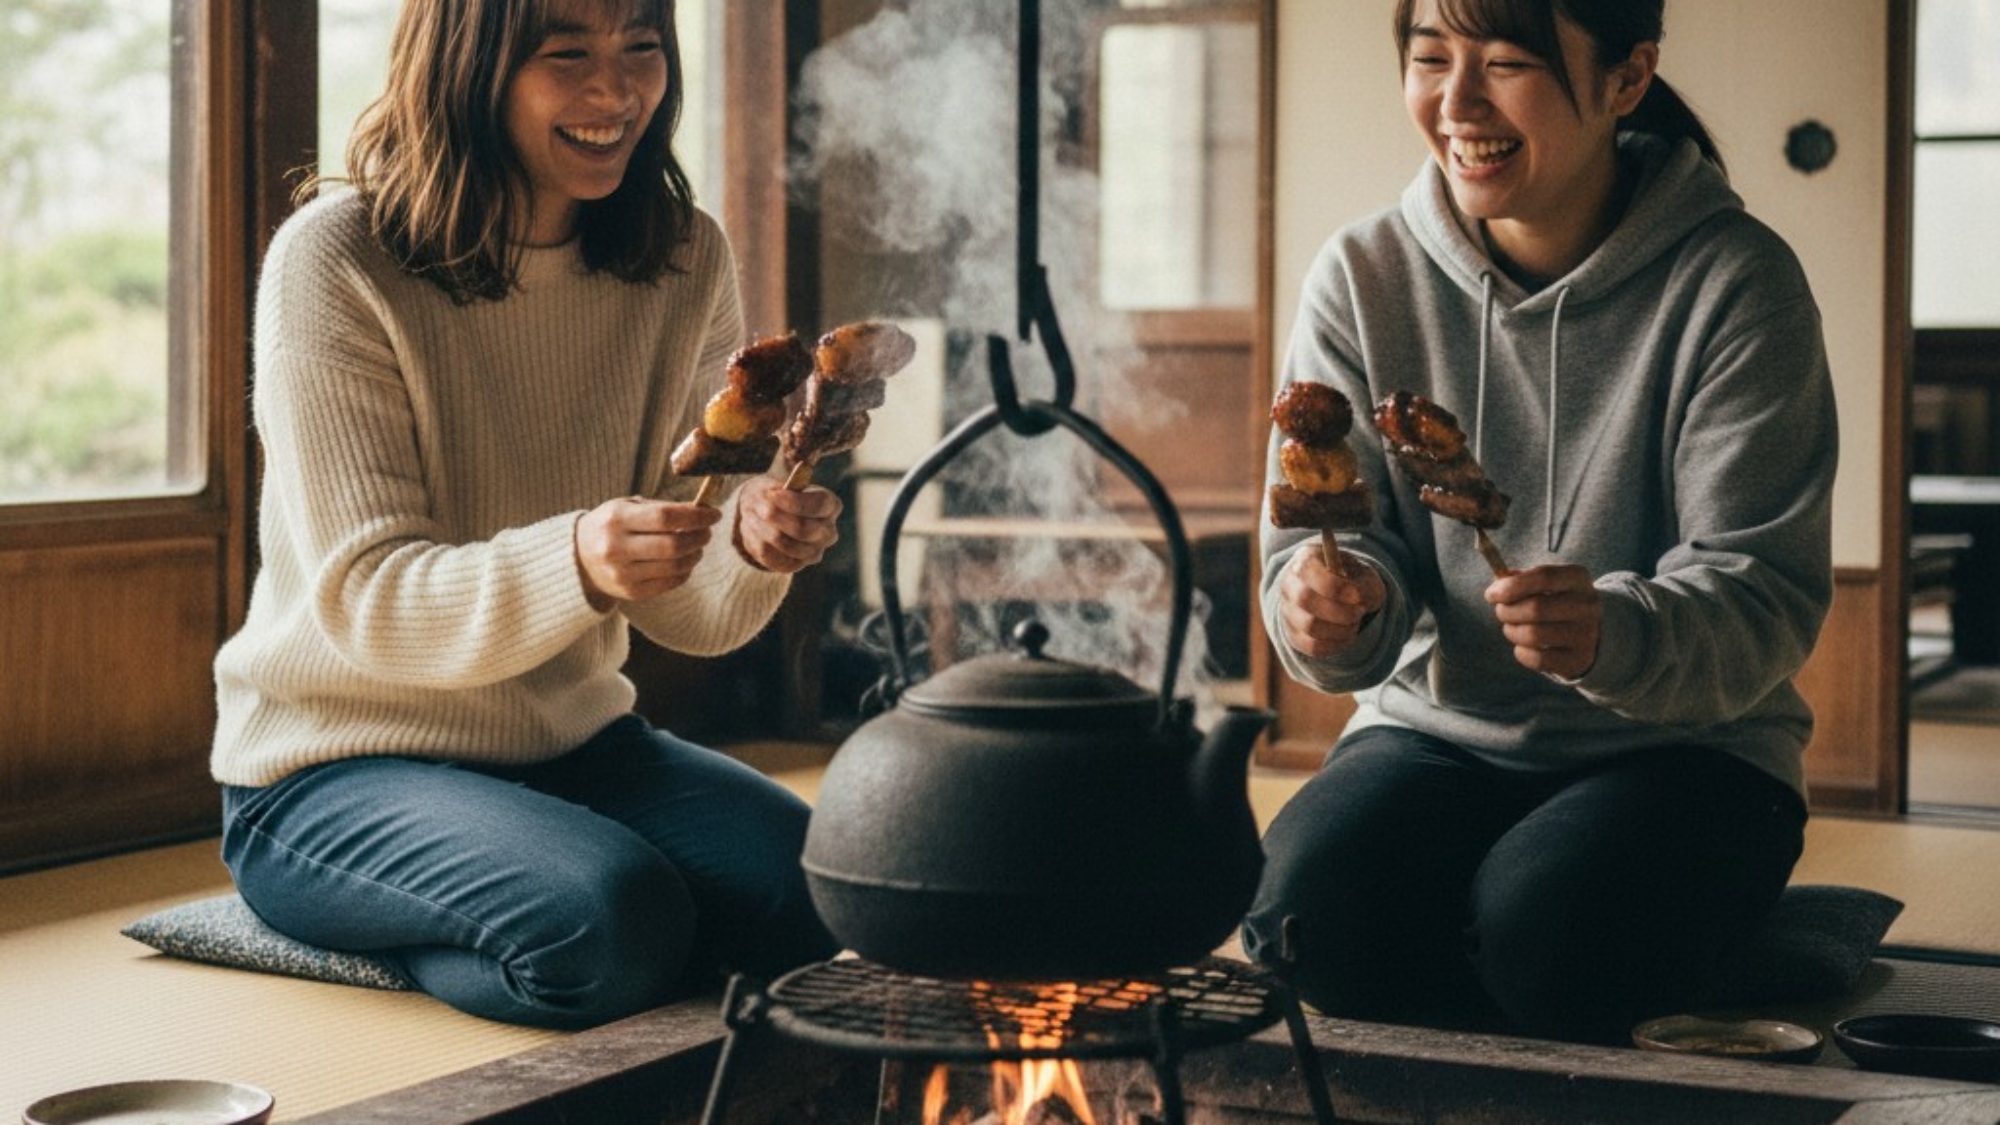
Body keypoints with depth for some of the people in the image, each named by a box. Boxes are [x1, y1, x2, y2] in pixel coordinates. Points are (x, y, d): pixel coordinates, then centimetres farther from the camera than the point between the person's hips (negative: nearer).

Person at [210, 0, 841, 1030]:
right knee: (616, 920, -31)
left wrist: (753, 545, -27)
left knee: (808, 884, -19)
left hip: (569, 743, 6)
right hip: (337, 768, -6)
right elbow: (366, 600, -20)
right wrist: (575, 563, -40)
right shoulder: (336, 263, -15)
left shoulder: (685, 264, -1)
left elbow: (683, 611, -3)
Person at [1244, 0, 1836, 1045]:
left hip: (1686, 747, -2)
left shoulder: (1735, 282, -11)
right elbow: (1331, 531, 0)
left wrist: (1617, 634, -37)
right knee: (1308, 912, -27)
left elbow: (1764, 593, -14)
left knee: (1542, 929, -32)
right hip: (1439, 727, 3)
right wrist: (1332, 603, -26)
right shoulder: (1363, 277, -1)